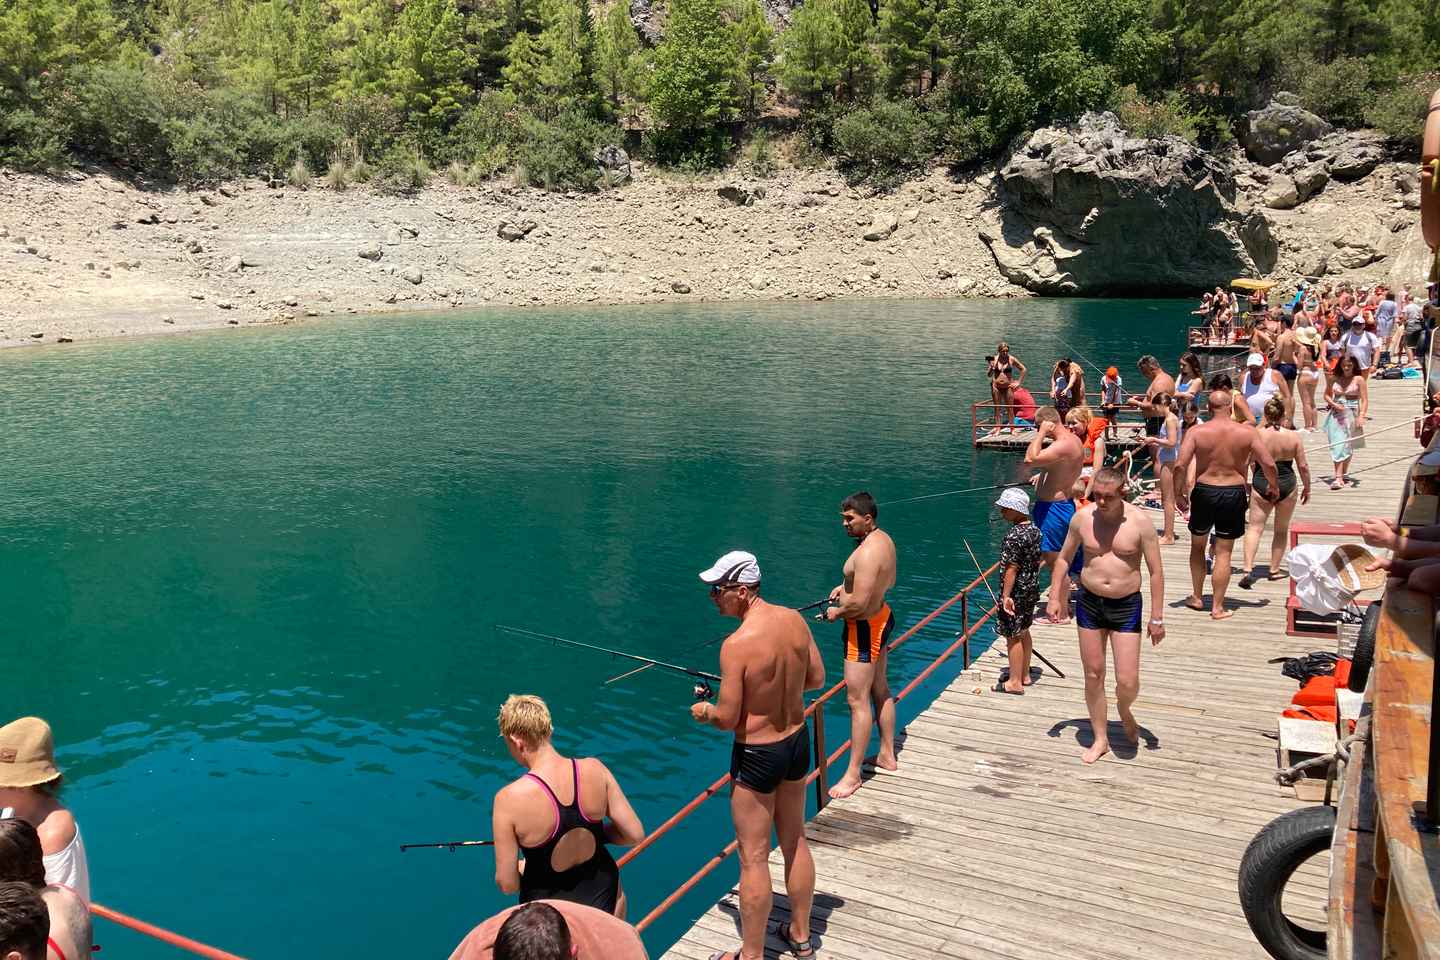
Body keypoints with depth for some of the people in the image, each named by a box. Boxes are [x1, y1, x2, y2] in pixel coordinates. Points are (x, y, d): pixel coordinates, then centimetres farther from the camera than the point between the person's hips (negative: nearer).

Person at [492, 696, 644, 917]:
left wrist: (519, 866, 5)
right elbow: (635, 834, -9)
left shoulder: (509, 799, -25)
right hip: (602, 893, 3)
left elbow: (507, 884, -17)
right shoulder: (594, 769, -16)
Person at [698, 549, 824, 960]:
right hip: (797, 741, 7)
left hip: (757, 756, -7)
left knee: (754, 858, 8)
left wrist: (704, 710, 1)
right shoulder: (794, 620, -6)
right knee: (795, 842, 22)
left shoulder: (737, 644, -26)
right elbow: (816, 678, 6)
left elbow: (727, 719, -20)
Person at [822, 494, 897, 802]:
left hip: (864, 628, -11)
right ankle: (887, 756, 35)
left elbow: (858, 603, -30)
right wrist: (848, 585, 10)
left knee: (858, 699, -4)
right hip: (881, 618, 11)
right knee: (880, 690, 21)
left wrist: (836, 612, -11)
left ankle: (853, 774, 3)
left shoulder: (867, 552, -27)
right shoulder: (884, 540, 4)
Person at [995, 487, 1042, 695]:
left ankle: (1015, 682, 10)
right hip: (1032, 590, 9)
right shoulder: (1035, 530, 3)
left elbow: (1011, 569, -24)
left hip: (1016, 592, -9)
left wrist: (1006, 596, -20)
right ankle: (1025, 675, 31)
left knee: (1013, 636, 2)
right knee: (1023, 632, 20)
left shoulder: (1013, 537, -23)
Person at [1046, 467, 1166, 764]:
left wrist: (1157, 618, -8)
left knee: (1127, 682, -5)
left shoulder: (1140, 522, -12)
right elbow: (1063, 558, 9)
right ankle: (1100, 739, 25)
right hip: (1089, 603, 2)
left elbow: (1156, 572, -7)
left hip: (1127, 606, -2)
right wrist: (1055, 597, 4)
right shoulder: (1082, 518, -5)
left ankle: (1124, 710, 31)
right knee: (1093, 675, 9)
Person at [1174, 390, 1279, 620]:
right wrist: (1274, 486, 12)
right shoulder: (1247, 432, -6)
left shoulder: (1196, 431, -9)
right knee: (1223, 553, 7)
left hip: (1204, 491, 0)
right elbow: (1269, 463, -7)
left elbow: (1180, 465, -15)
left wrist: (1178, 493, -1)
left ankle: (1197, 597, 30)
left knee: (1197, 546, 21)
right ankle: (1217, 607, 9)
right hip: (1234, 493, 0)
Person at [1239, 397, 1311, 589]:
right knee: (1282, 530, 16)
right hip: (1286, 485, 1)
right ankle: (1274, 570, 21)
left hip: (1260, 484, -1)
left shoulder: (1257, 435, -9)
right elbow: (1303, 466, -3)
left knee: (1255, 528, 1)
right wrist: (1307, 488, 11)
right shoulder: (1293, 436, -7)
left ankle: (1247, 569, -14)